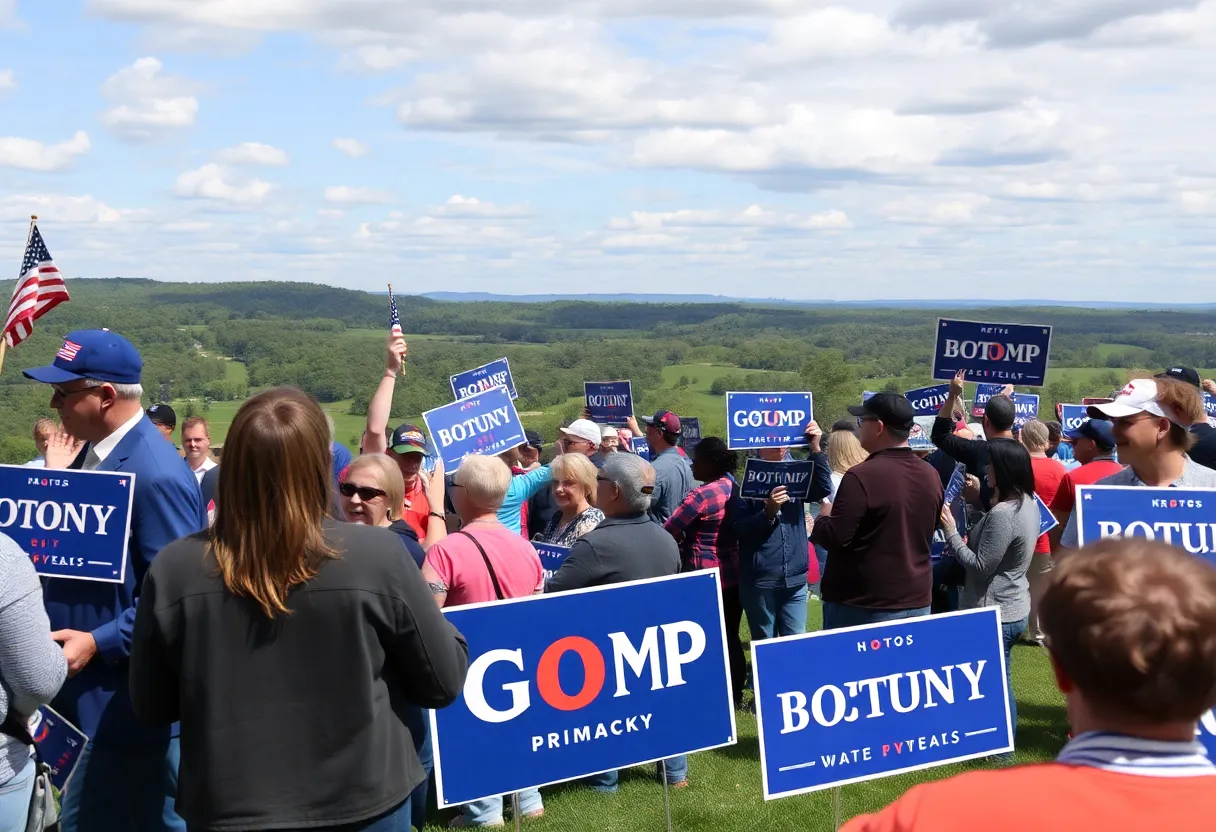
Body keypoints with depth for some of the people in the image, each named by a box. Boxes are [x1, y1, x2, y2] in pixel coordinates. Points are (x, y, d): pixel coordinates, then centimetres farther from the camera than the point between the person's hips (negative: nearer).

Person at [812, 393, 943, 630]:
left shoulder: (861, 476, -18)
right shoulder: (931, 476, 6)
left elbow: (834, 538, -17)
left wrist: (822, 518, 3)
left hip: (863, 606, -6)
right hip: (917, 601, 7)